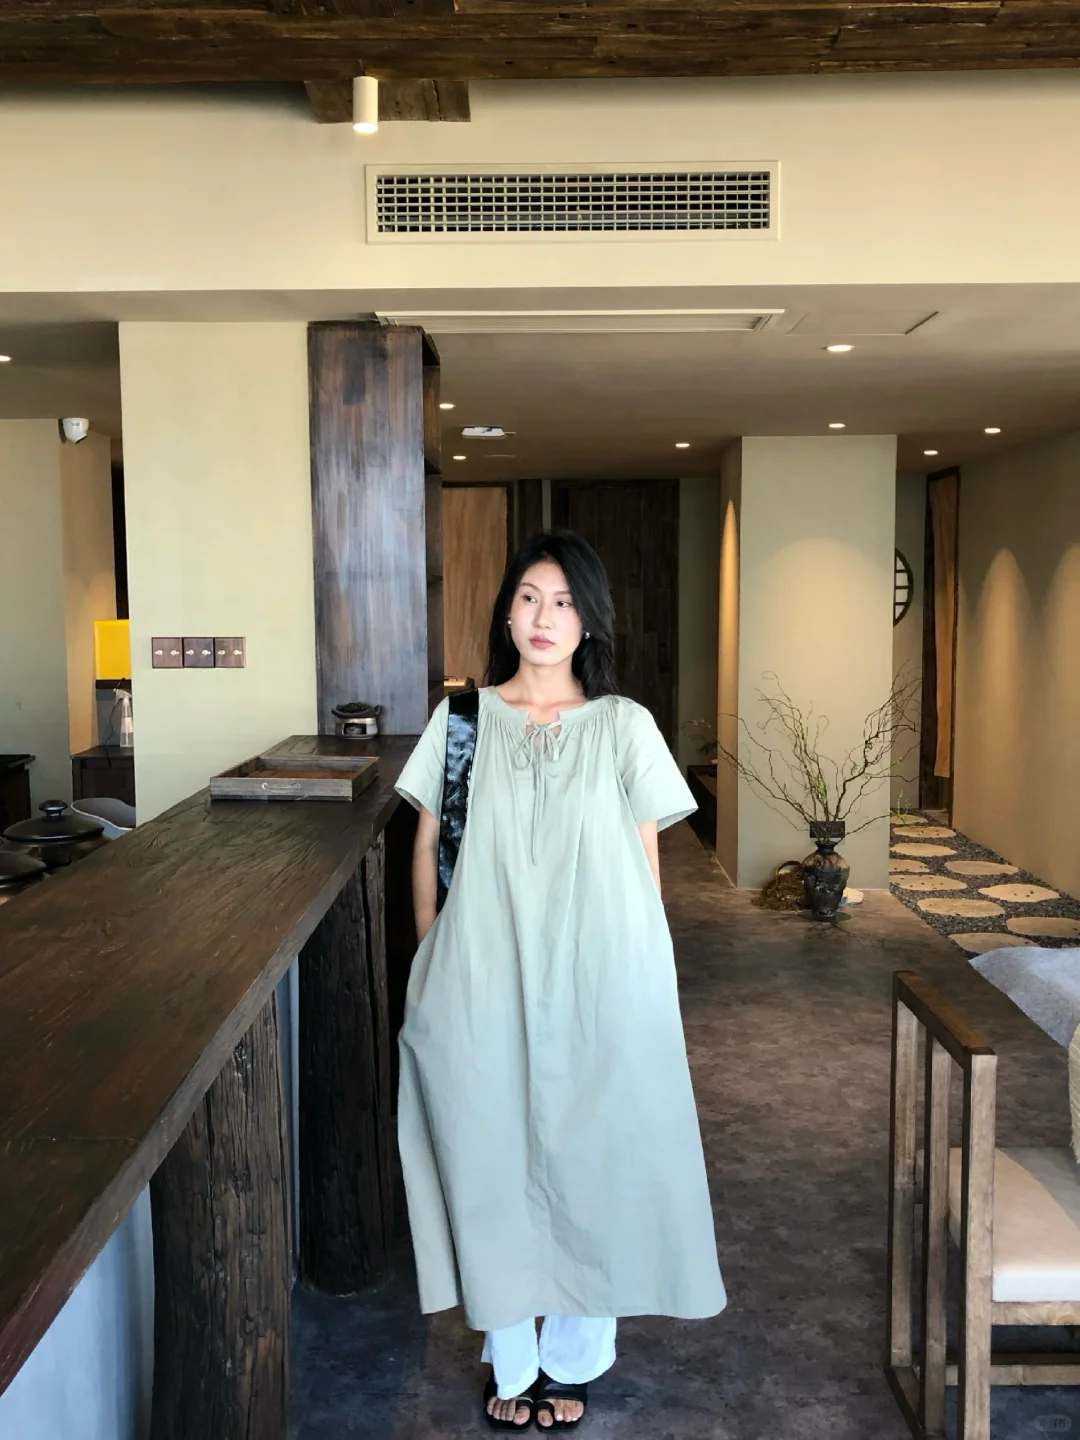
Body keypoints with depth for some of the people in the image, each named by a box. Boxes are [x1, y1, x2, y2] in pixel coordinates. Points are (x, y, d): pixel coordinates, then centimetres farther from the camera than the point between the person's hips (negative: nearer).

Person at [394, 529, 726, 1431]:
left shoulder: (623, 726, 0)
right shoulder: (463, 718, 3)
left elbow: (644, 864, 3)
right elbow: (428, 844, 7)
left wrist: (640, 980, 1)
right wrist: (432, 960, 4)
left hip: (597, 983, -1)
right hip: (483, 981, 1)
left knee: (587, 1158, 8)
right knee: (492, 1158, 9)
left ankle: (573, 1358, 30)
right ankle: (511, 1362, 28)